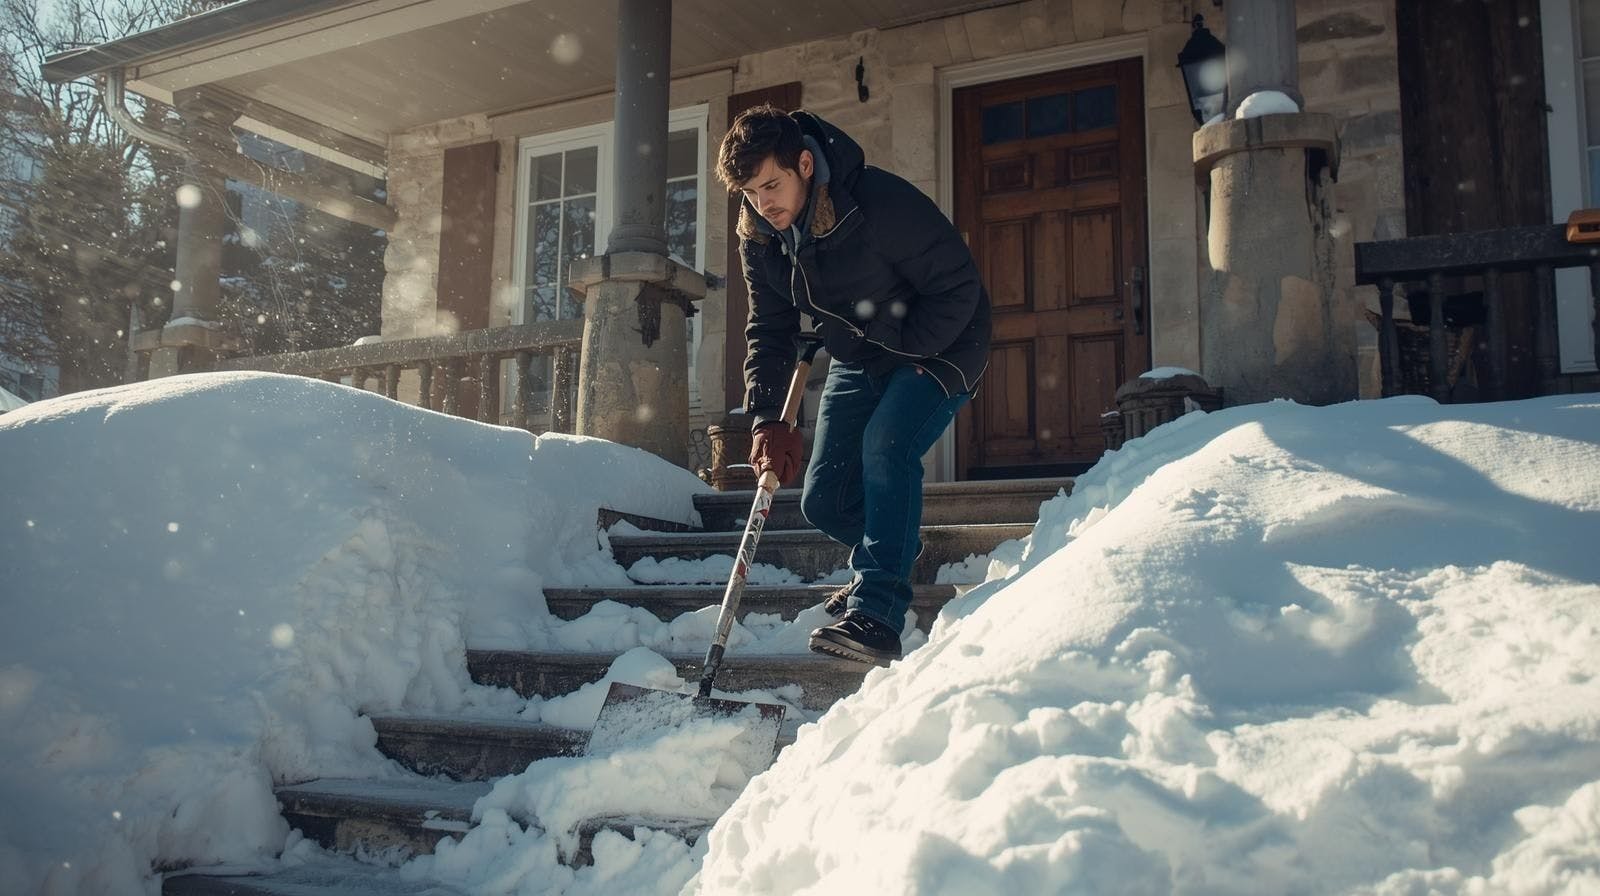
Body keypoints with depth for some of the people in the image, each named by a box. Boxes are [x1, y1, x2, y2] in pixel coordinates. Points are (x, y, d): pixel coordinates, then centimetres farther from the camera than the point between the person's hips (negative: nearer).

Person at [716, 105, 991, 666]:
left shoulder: (883, 203, -29)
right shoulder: (758, 239, -8)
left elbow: (959, 286, -24)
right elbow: (769, 332, -3)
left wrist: (905, 349, -21)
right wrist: (769, 418, -14)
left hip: (937, 348, -6)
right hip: (857, 362, 7)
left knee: (886, 442, -32)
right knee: (824, 503, 1)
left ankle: (877, 616, -28)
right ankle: (888, 556, 35)